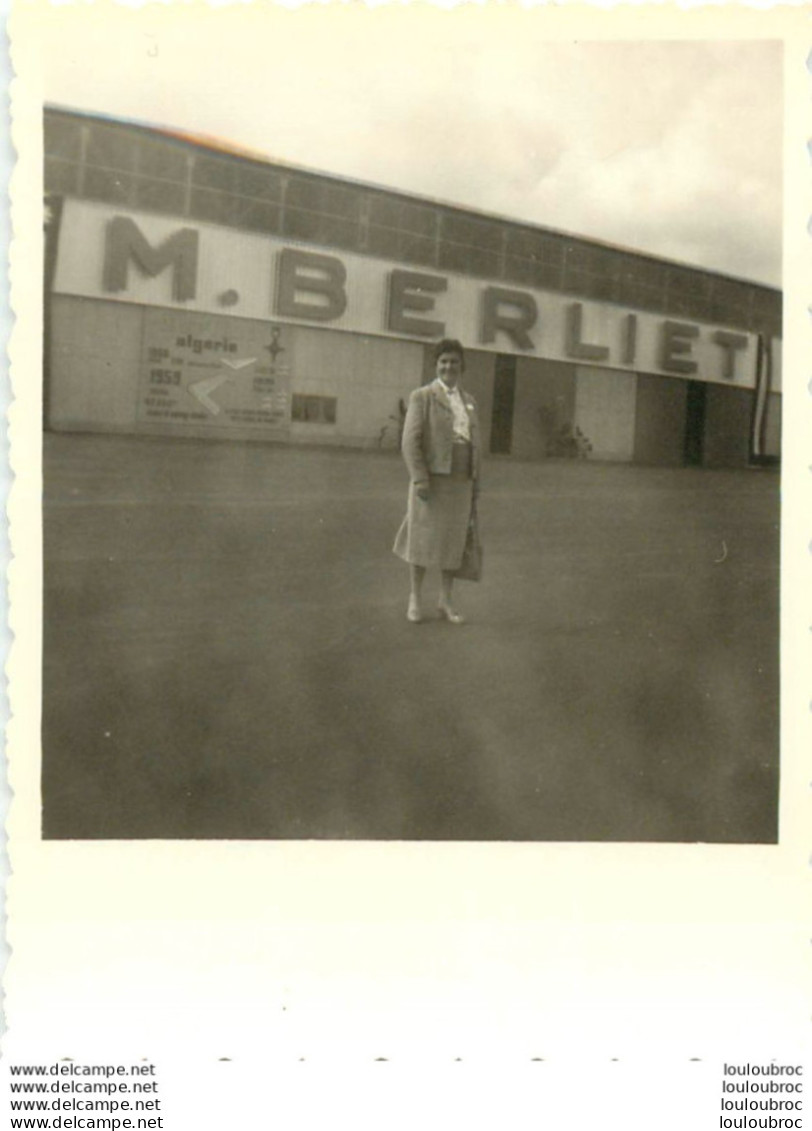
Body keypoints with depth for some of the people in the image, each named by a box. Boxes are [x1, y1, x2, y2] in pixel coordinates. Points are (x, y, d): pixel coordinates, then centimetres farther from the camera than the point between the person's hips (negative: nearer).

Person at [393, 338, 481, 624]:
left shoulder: (468, 401, 14)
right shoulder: (422, 397, -3)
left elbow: (474, 443, 16)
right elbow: (410, 441, -10)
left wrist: (476, 482, 11)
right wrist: (419, 478, -19)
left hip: (460, 483, 5)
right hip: (431, 480, -5)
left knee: (453, 541, 7)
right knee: (423, 539, 2)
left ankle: (446, 602, 16)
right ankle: (415, 600, 13)